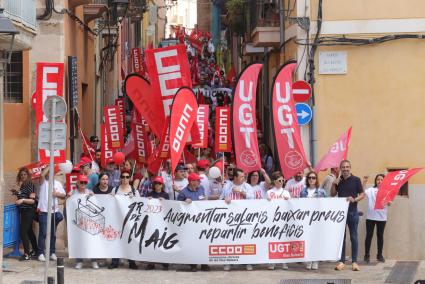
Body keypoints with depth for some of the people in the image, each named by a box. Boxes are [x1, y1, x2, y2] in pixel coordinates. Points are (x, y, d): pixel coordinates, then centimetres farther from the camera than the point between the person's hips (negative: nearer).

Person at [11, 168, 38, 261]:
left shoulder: (30, 185, -14)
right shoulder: (21, 185, 10)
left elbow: (32, 200, -18)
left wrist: (22, 200, -31)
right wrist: (15, 191, 6)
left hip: (29, 211, -9)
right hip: (23, 211, 9)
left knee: (23, 232, -12)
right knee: (29, 231, 17)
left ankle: (27, 254, -10)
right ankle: (35, 250, 29)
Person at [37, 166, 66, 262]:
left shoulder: (57, 183, 15)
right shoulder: (43, 182, 3)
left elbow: (64, 195, 13)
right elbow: (42, 174, -19)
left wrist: (57, 194, -8)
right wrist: (49, 165, -12)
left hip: (54, 211, 4)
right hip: (44, 211, -4)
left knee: (53, 233, 10)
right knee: (43, 232, -6)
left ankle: (52, 252, 17)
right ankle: (41, 253, -3)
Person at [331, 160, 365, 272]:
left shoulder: (356, 180, -1)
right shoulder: (338, 181, 10)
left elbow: (362, 194, -2)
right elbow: (332, 194, 12)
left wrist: (354, 199, -20)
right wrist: (334, 184, -4)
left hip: (352, 211, -3)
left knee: (353, 236, 1)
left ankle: (354, 262, 5)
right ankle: (341, 261, 10)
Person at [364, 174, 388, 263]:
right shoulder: (371, 190, 6)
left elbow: (389, 203, -2)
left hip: (382, 217, 1)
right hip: (370, 216, -1)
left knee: (380, 236, 8)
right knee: (369, 235, 0)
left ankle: (380, 255, 17)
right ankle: (367, 255, 6)